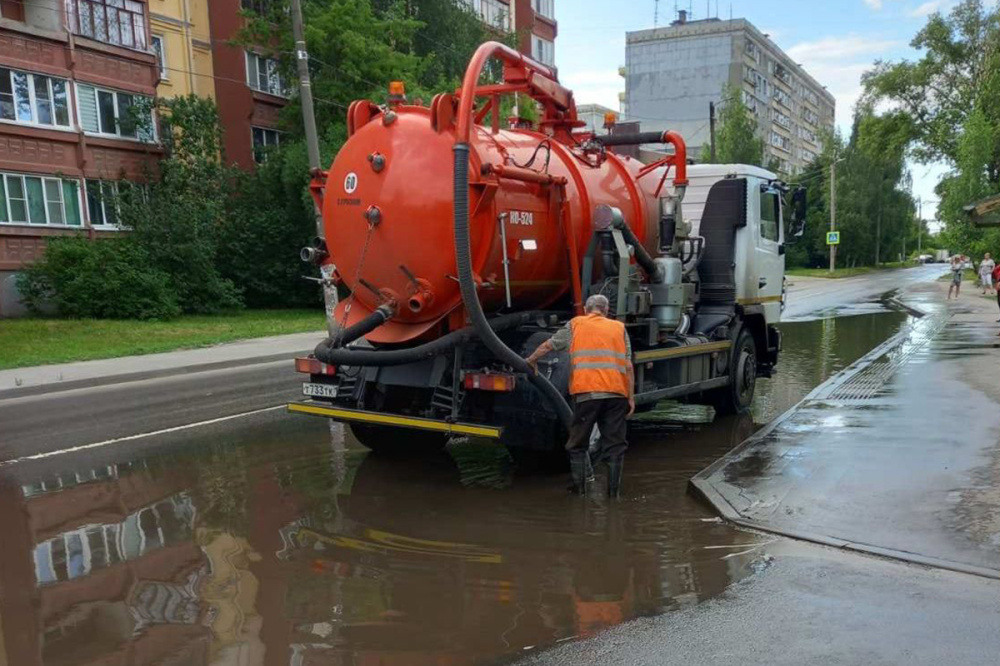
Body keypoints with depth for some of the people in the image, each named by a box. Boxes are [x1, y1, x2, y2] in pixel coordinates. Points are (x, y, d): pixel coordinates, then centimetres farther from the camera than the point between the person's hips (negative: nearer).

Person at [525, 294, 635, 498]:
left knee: (578, 443, 13)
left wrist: (531, 361, 41)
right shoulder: (619, 327, 16)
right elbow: (628, 366, 9)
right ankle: (614, 489, 10)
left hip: (585, 392, -1)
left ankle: (580, 486, 16)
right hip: (616, 392, 1)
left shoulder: (575, 325, 14)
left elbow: (547, 346, 23)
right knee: (614, 443, 10)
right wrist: (631, 397, 10)